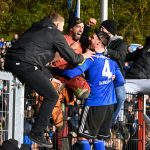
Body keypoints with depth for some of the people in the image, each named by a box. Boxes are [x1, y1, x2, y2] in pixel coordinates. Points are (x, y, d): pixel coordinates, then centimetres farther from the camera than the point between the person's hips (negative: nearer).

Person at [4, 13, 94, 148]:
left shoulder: (36, 28, 28)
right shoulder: (55, 34, 5)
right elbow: (71, 58, 8)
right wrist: (83, 56, 31)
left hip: (11, 60, 8)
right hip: (25, 65, -8)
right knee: (52, 96, 1)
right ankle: (37, 133, -3)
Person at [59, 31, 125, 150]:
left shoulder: (91, 59, -8)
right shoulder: (112, 61, 11)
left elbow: (72, 73, -18)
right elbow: (121, 81, 12)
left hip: (94, 103, -7)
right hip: (110, 104, 7)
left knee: (83, 136, -3)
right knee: (99, 138, 13)